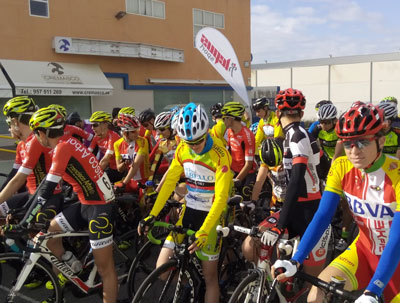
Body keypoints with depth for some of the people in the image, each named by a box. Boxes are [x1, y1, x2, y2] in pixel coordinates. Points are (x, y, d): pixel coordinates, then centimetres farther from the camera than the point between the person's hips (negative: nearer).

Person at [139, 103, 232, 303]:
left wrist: (204, 232, -32)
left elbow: (221, 197, -24)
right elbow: (169, 182, 0)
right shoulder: (182, 149, -5)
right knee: (162, 270, -3)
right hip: (189, 211, 5)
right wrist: (152, 215, -6)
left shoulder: (220, 154, -21)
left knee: (209, 277, 4)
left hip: (211, 214, -4)